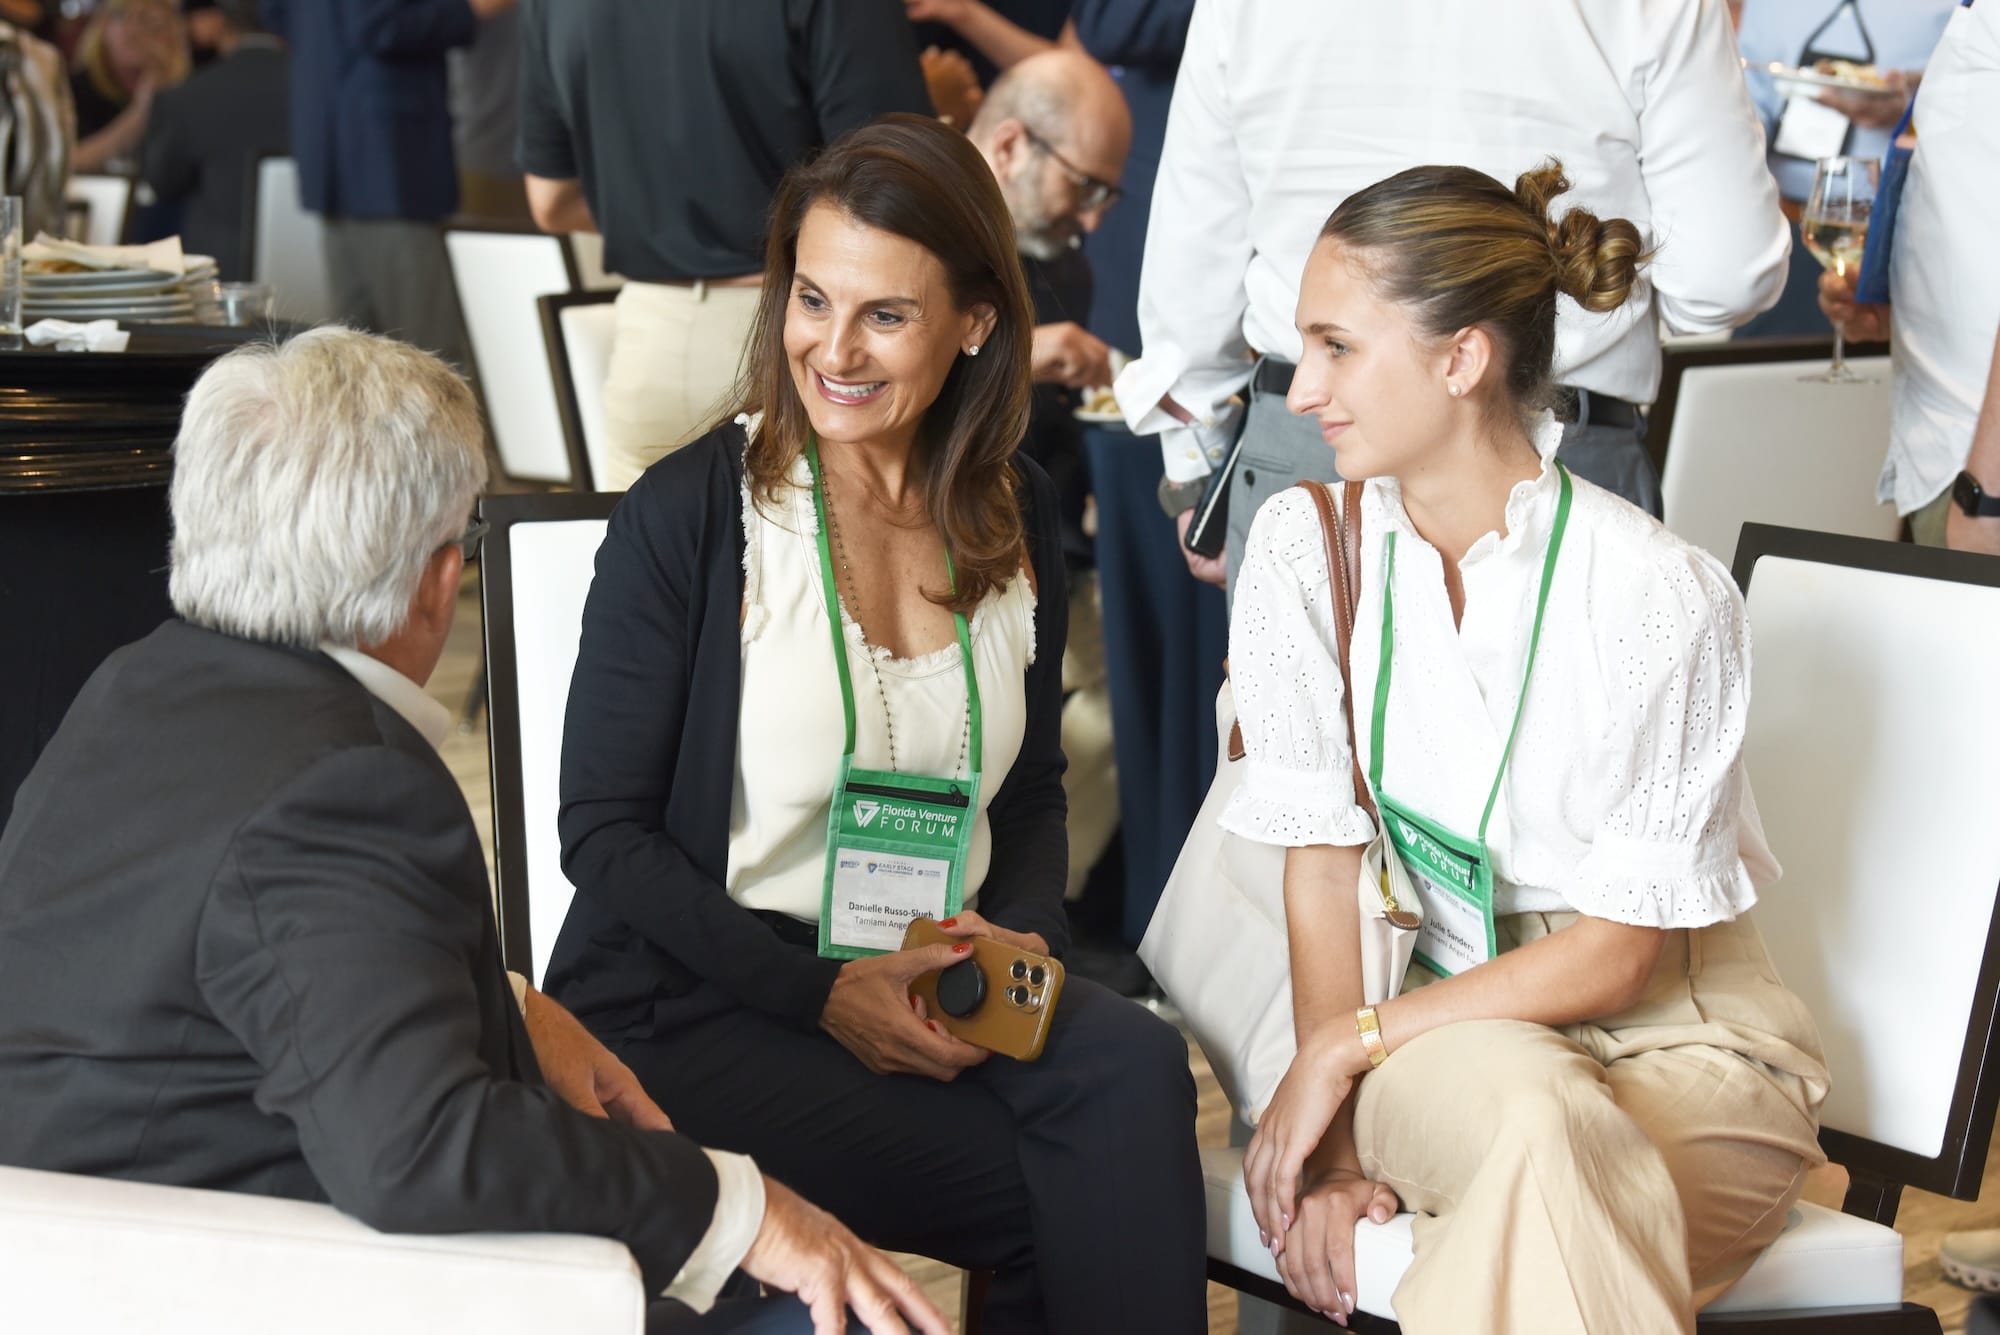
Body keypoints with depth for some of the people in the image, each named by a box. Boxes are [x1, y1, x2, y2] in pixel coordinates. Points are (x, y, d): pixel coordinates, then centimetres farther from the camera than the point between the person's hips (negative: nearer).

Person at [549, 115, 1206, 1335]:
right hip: (699, 1006, -5)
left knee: (1135, 1064, -28)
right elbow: (606, 833, -6)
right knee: (1109, 1197, -25)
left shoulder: (1016, 521, 8)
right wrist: (823, 993, -16)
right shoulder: (687, 516, -6)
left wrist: (1022, 936, -4)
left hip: (939, 986, 5)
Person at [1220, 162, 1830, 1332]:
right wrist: (1330, 1140, -14)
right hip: (1451, 1032, 2)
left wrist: (1345, 1044, -13)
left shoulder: (1663, 595, -15)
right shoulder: (1304, 547, -3)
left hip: (1678, 1031, -2)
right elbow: (1323, 862, -4)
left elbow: (1617, 951, -11)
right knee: (1536, 1119, -35)